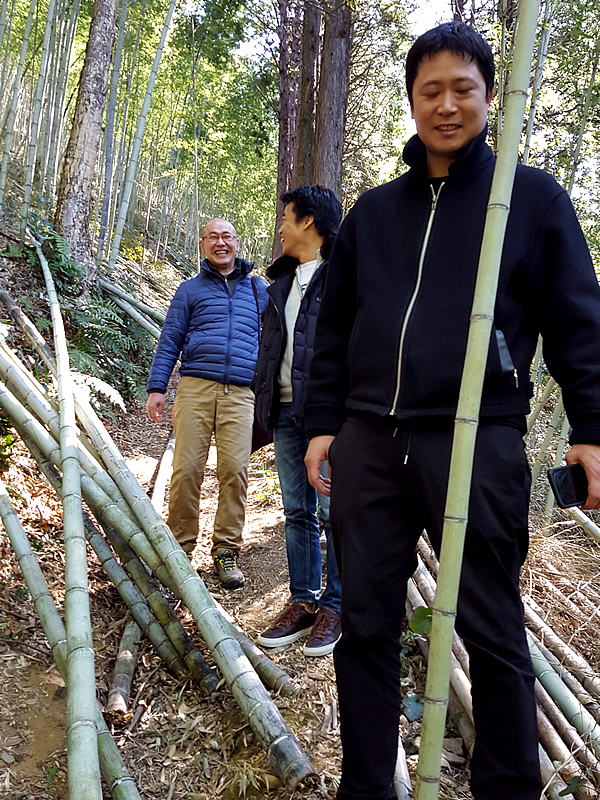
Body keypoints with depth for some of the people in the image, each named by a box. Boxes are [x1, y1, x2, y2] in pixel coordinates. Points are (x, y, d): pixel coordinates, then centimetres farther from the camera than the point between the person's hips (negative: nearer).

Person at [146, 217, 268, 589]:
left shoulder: (259, 289, 20)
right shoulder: (190, 289, 17)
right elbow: (170, 341, 13)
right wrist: (156, 387, 3)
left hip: (241, 393, 1)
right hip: (195, 387, 0)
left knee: (235, 468, -8)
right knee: (187, 468, -6)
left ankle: (227, 550, 5)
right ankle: (180, 547, 7)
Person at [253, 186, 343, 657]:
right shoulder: (283, 278, 19)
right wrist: (265, 398, 15)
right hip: (287, 409, 7)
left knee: (333, 511, 0)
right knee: (297, 511, 11)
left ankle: (336, 607, 14)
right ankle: (304, 602, 22)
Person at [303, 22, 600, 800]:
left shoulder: (533, 197, 6)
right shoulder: (373, 210, 15)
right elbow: (334, 327, 15)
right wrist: (322, 423, 10)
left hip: (478, 444, -3)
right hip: (369, 444, 4)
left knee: (491, 632, 7)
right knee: (365, 625, 10)